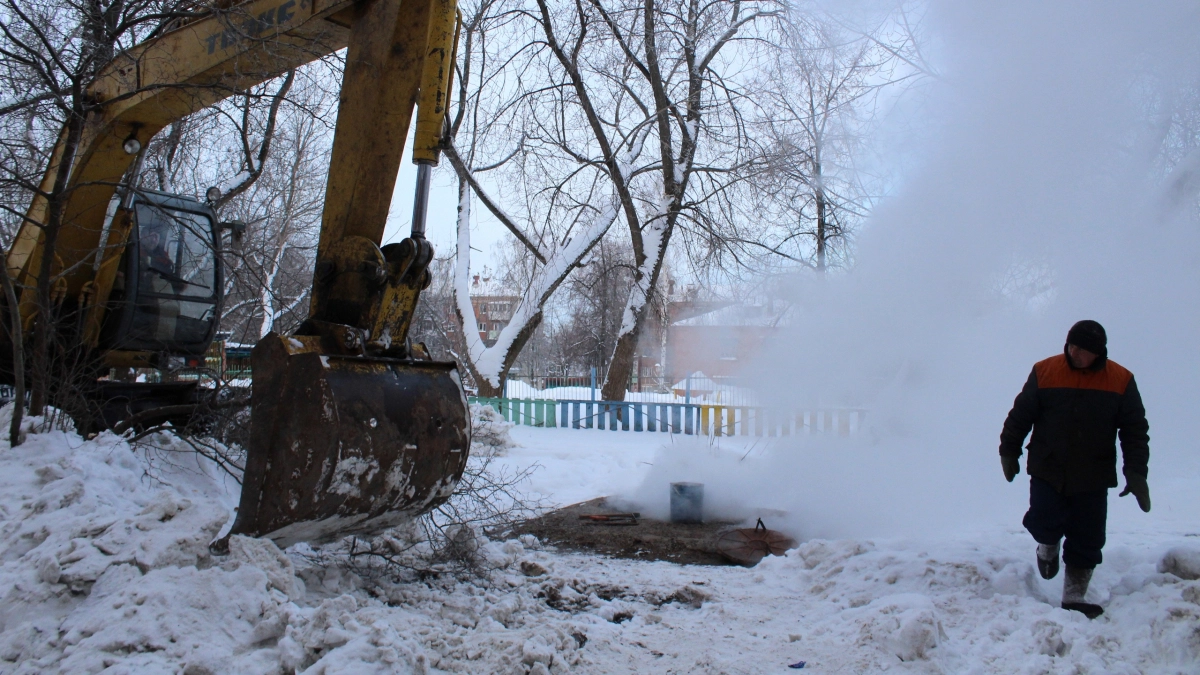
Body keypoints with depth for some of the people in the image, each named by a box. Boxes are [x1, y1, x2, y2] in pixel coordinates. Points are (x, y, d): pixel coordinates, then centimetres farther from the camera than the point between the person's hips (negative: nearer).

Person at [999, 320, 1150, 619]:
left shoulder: (1121, 381, -3)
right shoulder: (1044, 372, -5)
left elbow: (1135, 431, 1)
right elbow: (1020, 416, 4)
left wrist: (1136, 474, -7)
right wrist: (1009, 452, 8)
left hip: (1093, 479, 1)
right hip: (1048, 472, -1)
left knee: (1087, 541, 3)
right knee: (1045, 524, -10)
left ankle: (1074, 598, 16)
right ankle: (1048, 545, 27)